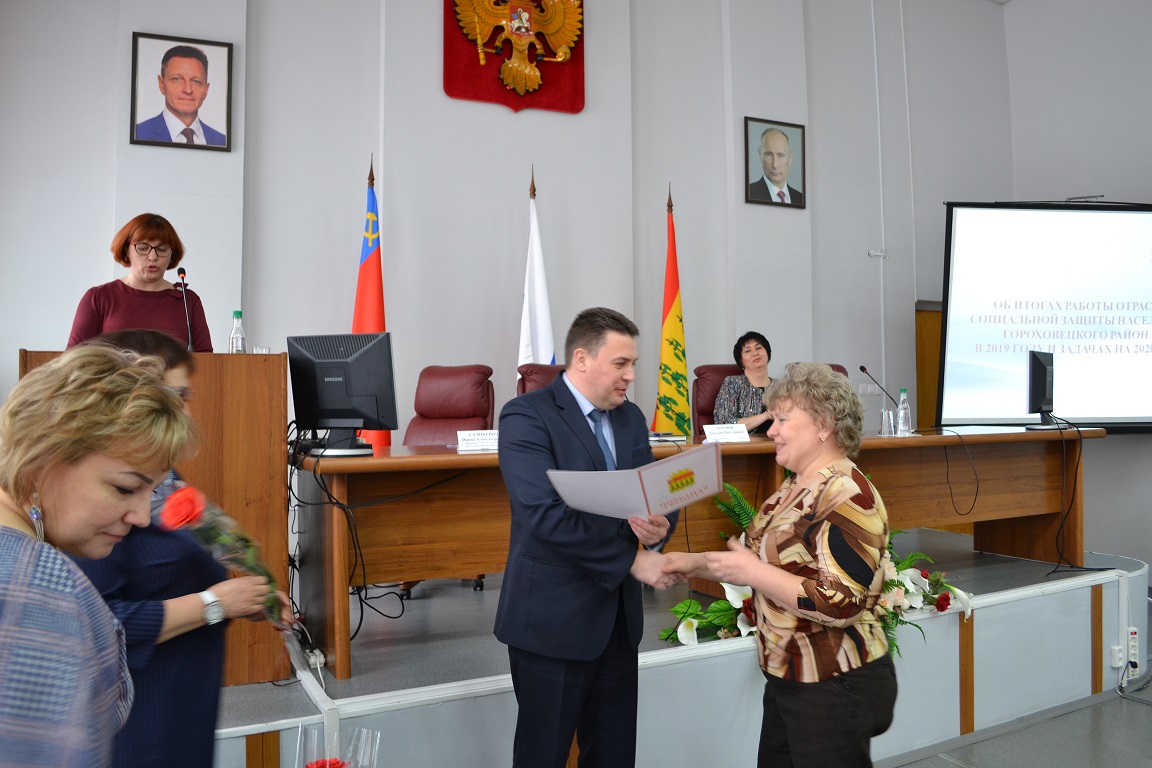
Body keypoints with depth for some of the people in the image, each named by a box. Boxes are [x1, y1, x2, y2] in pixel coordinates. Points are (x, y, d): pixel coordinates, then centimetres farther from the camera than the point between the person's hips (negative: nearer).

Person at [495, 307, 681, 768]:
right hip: (553, 618, -6)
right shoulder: (526, 416, -14)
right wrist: (631, 560, -20)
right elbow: (545, 516, -24)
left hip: (618, 614, 6)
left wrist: (659, 526, -15)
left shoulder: (630, 418, 8)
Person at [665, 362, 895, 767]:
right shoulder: (794, 486, 8)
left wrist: (752, 572, -23)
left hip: (835, 689, -9)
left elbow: (839, 603, -28)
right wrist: (694, 562, 2)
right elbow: (768, 558, 15)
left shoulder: (848, 497, -21)